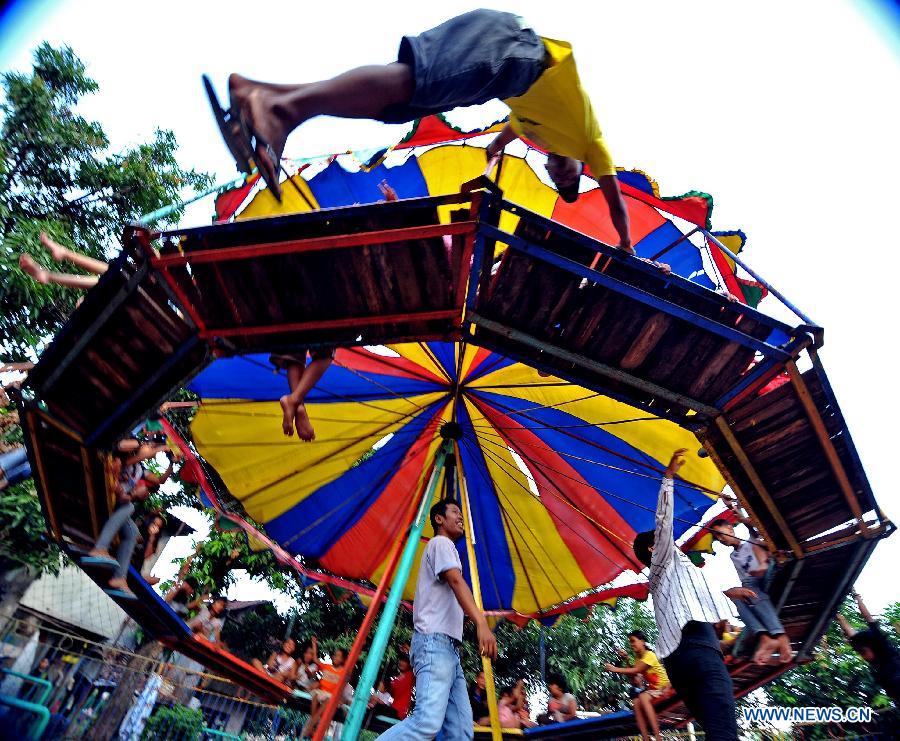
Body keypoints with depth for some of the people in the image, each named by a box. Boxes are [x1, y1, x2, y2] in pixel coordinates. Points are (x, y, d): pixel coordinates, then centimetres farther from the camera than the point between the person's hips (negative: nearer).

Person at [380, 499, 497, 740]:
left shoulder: (444, 547, 30)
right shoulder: (441, 542, 1)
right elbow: (456, 581, -17)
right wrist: (482, 623, -29)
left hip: (448, 645, 10)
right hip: (435, 640, -10)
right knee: (429, 721, -23)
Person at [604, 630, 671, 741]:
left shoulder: (649, 655, -17)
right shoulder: (638, 657, 10)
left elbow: (635, 671, -24)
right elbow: (632, 675, 3)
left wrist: (615, 669, -25)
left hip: (664, 687, -8)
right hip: (653, 688, 8)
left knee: (643, 697, -31)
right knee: (636, 702, -16)